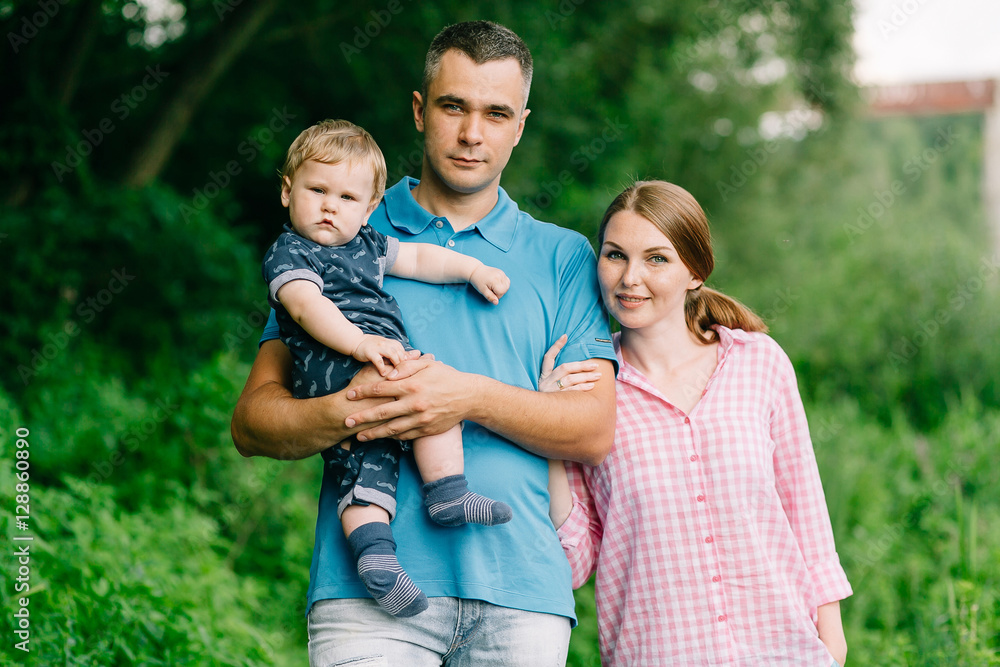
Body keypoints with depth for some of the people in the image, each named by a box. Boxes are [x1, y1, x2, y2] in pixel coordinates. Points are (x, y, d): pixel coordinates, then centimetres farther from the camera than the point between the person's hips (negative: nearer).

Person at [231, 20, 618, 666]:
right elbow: (253, 420, 7)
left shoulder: (563, 257, 15)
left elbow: (596, 430, 4)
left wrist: (473, 398, -12)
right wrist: (344, 413, -14)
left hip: (521, 590, 1)